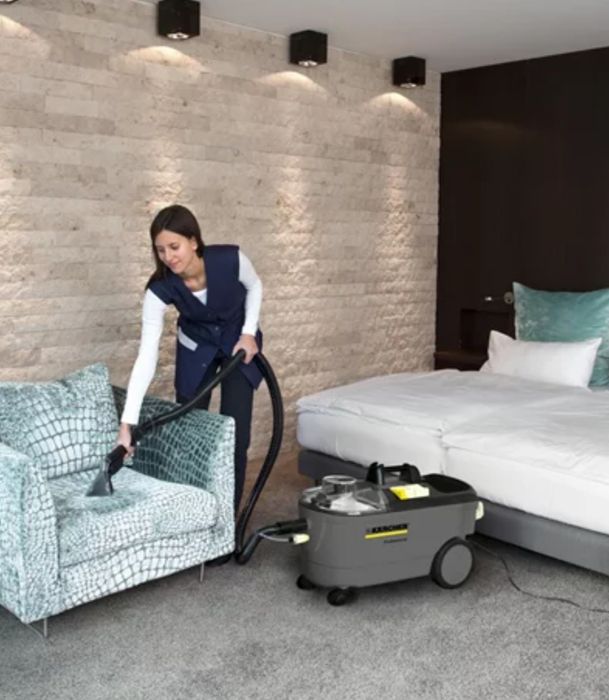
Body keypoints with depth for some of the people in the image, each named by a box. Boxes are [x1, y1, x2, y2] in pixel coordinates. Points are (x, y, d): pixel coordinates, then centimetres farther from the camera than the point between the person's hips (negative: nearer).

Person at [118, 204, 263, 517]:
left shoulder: (231, 259, -33)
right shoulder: (160, 288, -31)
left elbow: (254, 286, -7)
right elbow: (146, 356, -34)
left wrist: (249, 332, -17)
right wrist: (127, 422, -39)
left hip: (238, 341, -1)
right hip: (195, 348, 1)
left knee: (235, 436, -5)